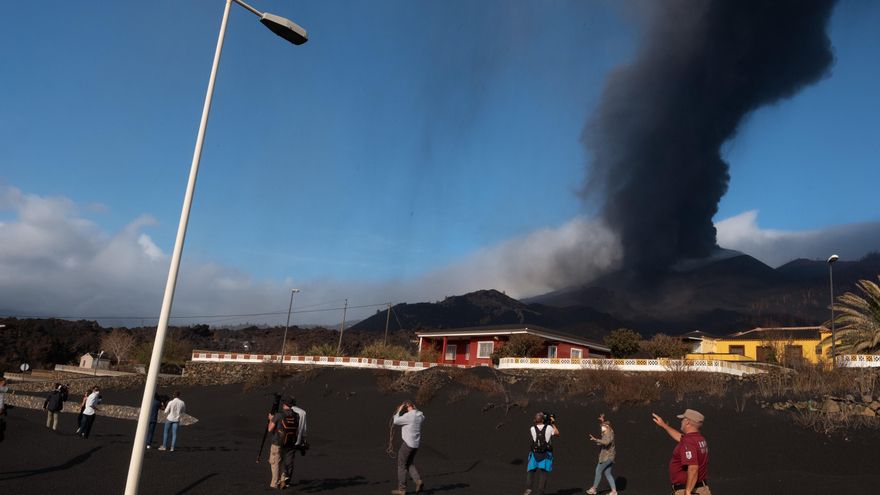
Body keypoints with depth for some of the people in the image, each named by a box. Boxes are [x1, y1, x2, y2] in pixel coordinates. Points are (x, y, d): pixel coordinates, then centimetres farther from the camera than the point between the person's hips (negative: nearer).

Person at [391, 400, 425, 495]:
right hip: (416, 444, 7)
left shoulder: (408, 416, -19)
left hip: (407, 444, -7)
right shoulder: (420, 415, 4)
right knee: (410, 464, 20)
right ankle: (418, 481, 0)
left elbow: (395, 422, -12)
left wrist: (398, 411, -1)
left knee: (401, 466, 6)